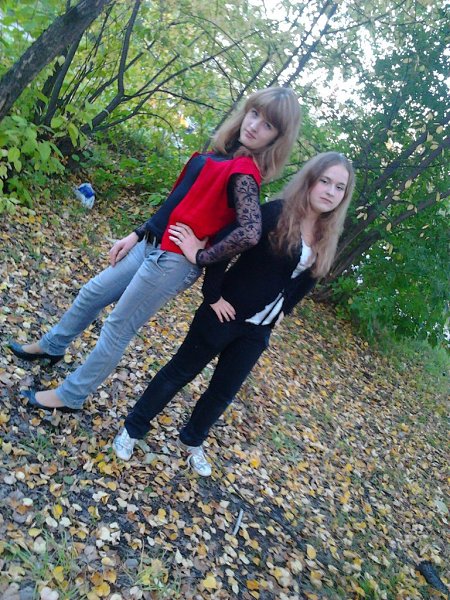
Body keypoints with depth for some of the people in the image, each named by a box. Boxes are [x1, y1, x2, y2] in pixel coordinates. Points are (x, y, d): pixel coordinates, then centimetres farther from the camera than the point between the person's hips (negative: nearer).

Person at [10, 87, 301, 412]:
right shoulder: (223, 153, 7)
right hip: (153, 244, 9)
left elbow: (250, 233, -34)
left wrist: (201, 256, -19)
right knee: (93, 293, 21)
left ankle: (69, 396, 25)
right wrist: (137, 234, 13)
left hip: (174, 262, -9)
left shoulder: (244, 174, -20)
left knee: (118, 327, 5)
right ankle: (51, 346, 47)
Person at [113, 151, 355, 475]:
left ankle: (192, 441, 41)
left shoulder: (327, 240, 2)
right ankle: (133, 429, 28)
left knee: (224, 391, 17)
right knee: (181, 372, 9)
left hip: (259, 329, 6)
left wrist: (282, 311, 10)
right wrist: (213, 296, -20)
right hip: (226, 314, -6)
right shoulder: (275, 213, -19)